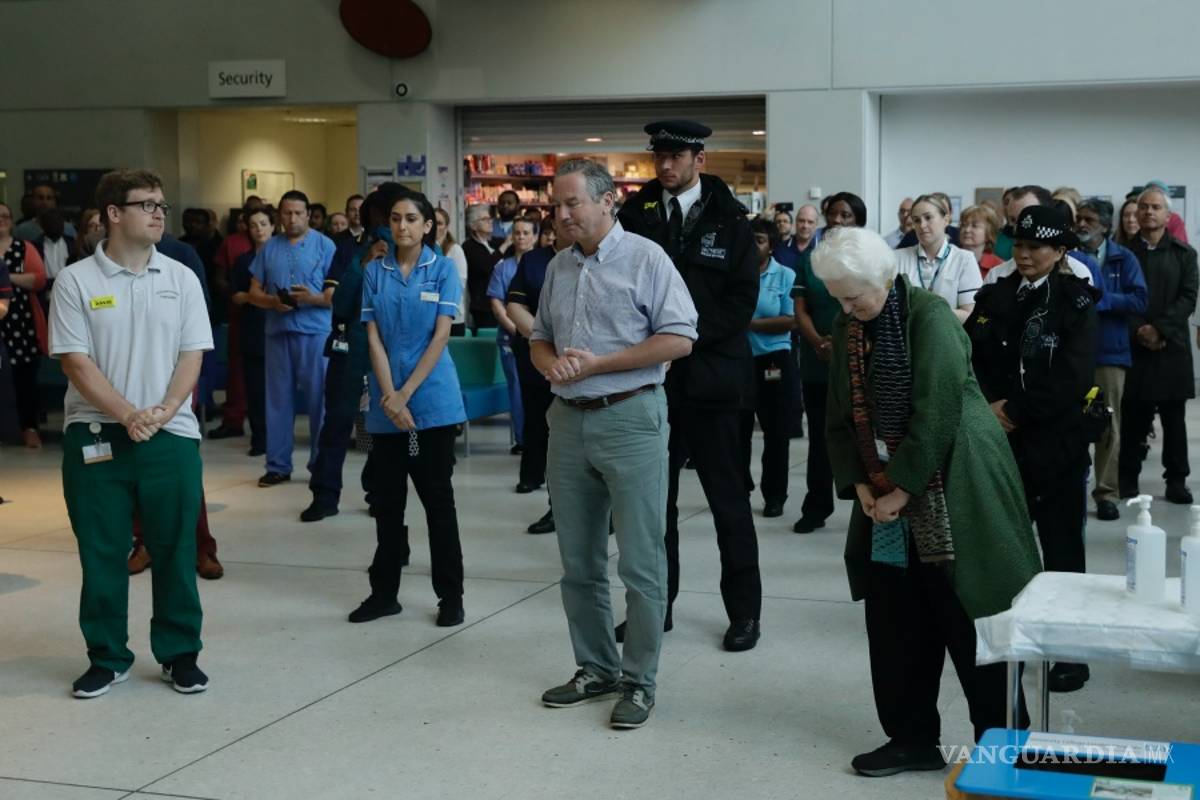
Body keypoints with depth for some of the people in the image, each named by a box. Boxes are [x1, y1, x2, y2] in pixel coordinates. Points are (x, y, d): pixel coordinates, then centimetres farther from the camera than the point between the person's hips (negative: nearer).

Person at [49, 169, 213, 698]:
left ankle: (179, 654, 18)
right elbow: (75, 362, -6)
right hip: (95, 434, -1)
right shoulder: (76, 281, -2)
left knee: (175, 550, 5)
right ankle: (107, 657, 19)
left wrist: (162, 412, -13)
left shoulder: (180, 278, 5)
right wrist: (128, 415, -17)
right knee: (100, 552, 5)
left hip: (171, 435, 2)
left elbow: (192, 354, 2)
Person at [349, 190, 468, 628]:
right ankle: (384, 592, 19)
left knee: (438, 497, 3)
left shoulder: (443, 269, -2)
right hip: (387, 403, 2)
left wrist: (406, 394, -12)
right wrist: (389, 396, -11)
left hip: (433, 399, -2)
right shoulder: (374, 272, 4)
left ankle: (450, 595, 10)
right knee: (388, 500, 10)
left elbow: (440, 336, -7)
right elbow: (373, 338, 1)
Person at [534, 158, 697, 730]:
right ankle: (595, 670, 25)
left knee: (640, 564, -2)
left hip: (630, 419, -6)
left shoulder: (644, 258, -6)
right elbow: (540, 337, 21)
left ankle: (639, 682, 8)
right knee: (578, 562, 12)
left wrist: (597, 363, -14)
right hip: (569, 420, 7)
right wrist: (550, 363, -4)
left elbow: (679, 339, -12)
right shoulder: (559, 267, 13)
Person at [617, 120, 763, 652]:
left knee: (728, 498, 4)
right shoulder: (635, 213, 5)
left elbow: (742, 299, -5)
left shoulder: (728, 219, -1)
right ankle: (654, 604, 21)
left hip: (711, 374, -2)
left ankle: (744, 611, 13)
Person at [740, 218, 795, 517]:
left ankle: (774, 496, 13)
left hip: (773, 360, -2)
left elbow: (790, 320, -11)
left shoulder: (785, 276, -1)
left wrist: (750, 324, -16)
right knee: (738, 428, 9)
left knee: (775, 430, 5)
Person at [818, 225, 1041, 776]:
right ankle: (912, 737, 19)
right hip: (886, 491, 7)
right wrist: (859, 485, -2)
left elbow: (936, 413, -19)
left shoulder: (928, 316, -14)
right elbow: (840, 416, 10)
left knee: (967, 617, -1)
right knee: (894, 619, 7)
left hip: (951, 490, -6)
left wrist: (901, 490, -16)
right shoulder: (847, 329, 7)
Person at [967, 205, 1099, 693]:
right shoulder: (994, 297, 9)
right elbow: (970, 358, 6)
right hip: (1000, 441, 4)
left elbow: (1072, 378, -13)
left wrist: (1015, 410, -14)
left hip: (1056, 444, -4)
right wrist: (990, 407, -10)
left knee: (1062, 551, 2)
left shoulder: (1076, 302, -3)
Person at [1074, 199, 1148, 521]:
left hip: (1109, 351, 0)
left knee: (1108, 425, 5)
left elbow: (1139, 301, -7)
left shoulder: (1123, 259, 2)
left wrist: (1098, 299, -15)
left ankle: (1106, 493, 12)